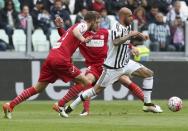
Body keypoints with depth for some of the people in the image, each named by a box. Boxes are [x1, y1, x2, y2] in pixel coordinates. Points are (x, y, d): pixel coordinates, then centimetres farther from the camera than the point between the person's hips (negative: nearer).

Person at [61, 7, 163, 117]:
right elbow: (116, 42, -42)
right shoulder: (117, 28, -20)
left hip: (126, 63, 8)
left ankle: (148, 104, 8)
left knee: (149, 74, 3)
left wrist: (139, 35, 16)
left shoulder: (128, 27, 6)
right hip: (113, 67, -8)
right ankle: (69, 108, 3)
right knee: (97, 89, -5)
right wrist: (130, 35, -33)